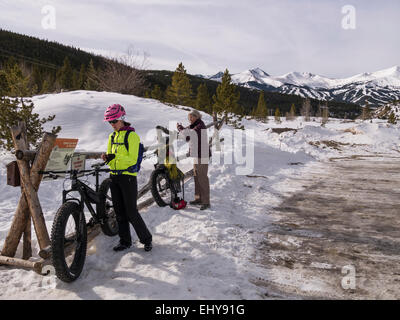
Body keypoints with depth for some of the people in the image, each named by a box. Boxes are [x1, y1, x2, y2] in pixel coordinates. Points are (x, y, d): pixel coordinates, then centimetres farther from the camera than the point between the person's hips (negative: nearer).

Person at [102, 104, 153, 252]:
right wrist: (106, 158, -5)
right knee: (119, 211, 11)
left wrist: (116, 157, -28)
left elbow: (132, 159, -15)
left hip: (128, 177, -7)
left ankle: (146, 239, 12)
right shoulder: (112, 136, 14)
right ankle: (125, 241, 24)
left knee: (131, 212, -5)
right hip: (114, 176, 7)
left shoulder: (132, 135, -9)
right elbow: (111, 156, 17)